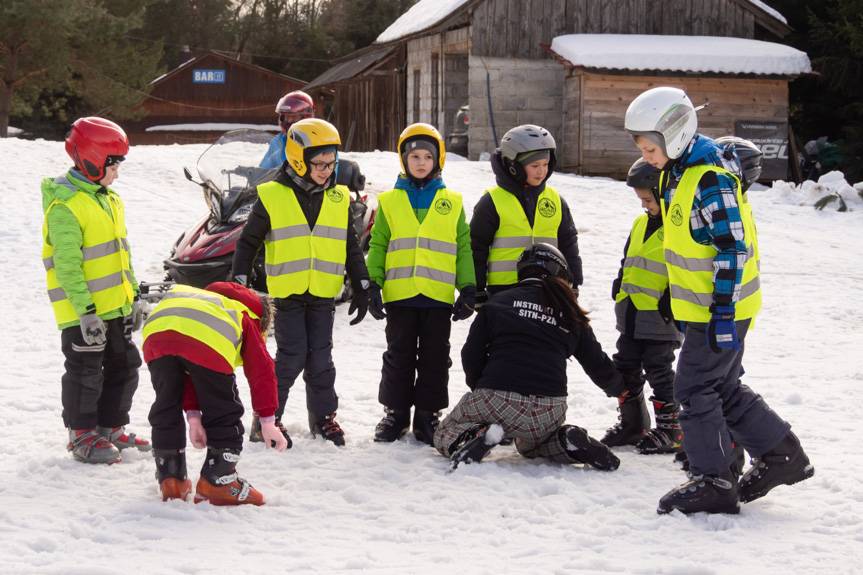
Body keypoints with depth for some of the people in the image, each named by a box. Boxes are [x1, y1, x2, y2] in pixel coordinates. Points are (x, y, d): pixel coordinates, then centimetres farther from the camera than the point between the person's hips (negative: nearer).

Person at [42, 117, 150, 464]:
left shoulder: (109, 200, 11)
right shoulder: (65, 206, -18)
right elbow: (67, 265, -21)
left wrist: (134, 296, 17)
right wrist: (86, 311, -24)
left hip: (115, 307, 9)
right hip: (83, 312, -9)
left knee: (124, 367, 15)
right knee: (86, 373, 0)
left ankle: (110, 429, 28)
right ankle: (83, 436, 13)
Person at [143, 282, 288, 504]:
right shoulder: (248, 317, 35)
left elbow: (185, 371, 36)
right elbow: (260, 370, 23)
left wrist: (193, 415, 30)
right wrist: (268, 421, 24)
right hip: (207, 339, -5)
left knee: (166, 407, 23)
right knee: (223, 411, 13)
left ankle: (170, 480, 28)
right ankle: (218, 481, 14)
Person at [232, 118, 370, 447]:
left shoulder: (339, 198, 6)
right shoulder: (272, 197, -6)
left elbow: (351, 247, 13)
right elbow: (248, 243, 2)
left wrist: (361, 289, 11)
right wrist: (238, 284, 0)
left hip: (323, 293, 3)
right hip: (287, 292, -3)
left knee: (320, 358, 7)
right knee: (292, 356, -7)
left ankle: (324, 416, 20)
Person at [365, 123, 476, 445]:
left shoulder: (452, 203, 7)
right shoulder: (389, 201, 6)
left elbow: (464, 248, 8)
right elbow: (377, 246, 7)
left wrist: (468, 288, 2)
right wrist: (373, 284, -1)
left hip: (438, 296, 0)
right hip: (399, 295, 0)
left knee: (435, 359, 6)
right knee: (399, 357, 7)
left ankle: (428, 415, 16)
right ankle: (396, 413, 18)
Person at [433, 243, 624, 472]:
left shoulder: (499, 302, 4)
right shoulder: (570, 315, 12)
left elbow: (471, 355, 0)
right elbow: (598, 365, 19)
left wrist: (480, 389, 19)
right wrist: (619, 389, 40)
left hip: (497, 400, -3)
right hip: (549, 412, 3)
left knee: (444, 435, 20)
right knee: (529, 444, 36)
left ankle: (479, 435, -15)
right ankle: (567, 439, 2)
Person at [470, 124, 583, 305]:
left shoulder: (555, 200, 9)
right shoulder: (492, 202, -4)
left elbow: (568, 244, 15)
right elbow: (477, 248, 0)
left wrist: (572, 285, 12)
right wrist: (477, 290, -1)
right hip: (504, 290, -4)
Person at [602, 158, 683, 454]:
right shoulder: (641, 224, 13)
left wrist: (672, 299, -19)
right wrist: (620, 285, 14)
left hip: (660, 317, -8)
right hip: (631, 315, 8)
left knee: (659, 371, -2)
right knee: (626, 367, 12)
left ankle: (670, 428, 8)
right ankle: (631, 423, 24)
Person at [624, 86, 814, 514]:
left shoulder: (710, 180, -22)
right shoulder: (676, 174, 10)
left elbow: (733, 247, -23)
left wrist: (722, 310, -23)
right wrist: (683, 302, 24)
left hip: (721, 308, -10)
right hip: (702, 306, 10)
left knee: (694, 390, -5)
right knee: (724, 388, 17)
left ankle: (713, 481, 3)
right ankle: (781, 456, 27)